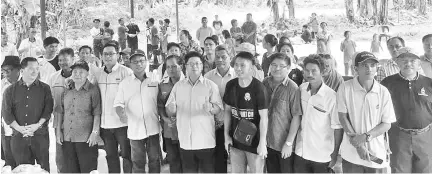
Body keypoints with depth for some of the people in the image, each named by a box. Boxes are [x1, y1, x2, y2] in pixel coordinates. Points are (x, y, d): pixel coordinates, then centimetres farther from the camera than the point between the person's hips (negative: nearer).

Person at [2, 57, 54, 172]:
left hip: (40, 135, -1)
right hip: (18, 136, 1)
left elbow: (48, 110, -1)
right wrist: (20, 128, -10)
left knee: (43, 167, 0)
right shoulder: (10, 90, 8)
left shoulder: (44, 88, 6)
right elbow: (6, 112, 1)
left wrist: (37, 125, -14)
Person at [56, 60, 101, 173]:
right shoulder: (66, 91, 12)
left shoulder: (93, 90, -4)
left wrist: (95, 132, -12)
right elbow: (61, 112, 15)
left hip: (86, 139, -5)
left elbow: (97, 114, -7)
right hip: (67, 138, 5)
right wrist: (58, 130, 10)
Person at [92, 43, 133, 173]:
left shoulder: (125, 72, -8)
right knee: (110, 156, 16)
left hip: (122, 122, -5)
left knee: (127, 155, 4)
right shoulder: (98, 73, 8)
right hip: (104, 123, 5)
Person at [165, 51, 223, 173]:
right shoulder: (178, 86, 8)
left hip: (206, 141, -2)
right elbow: (169, 113, 8)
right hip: (185, 141, 3)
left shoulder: (211, 85, 0)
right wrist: (171, 109, -15)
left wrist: (210, 108, -25)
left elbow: (218, 109, -3)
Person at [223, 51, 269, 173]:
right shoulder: (231, 85, -2)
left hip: (255, 142, -4)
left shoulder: (259, 88, -16)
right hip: (235, 140, 5)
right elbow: (227, 111, 7)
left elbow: (264, 117, -14)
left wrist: (262, 143, -14)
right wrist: (226, 135, 5)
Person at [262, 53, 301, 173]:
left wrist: (289, 143, -15)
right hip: (267, 141, 4)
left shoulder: (292, 88, -15)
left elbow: (296, 117, -14)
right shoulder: (265, 83, 0)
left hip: (284, 144, -4)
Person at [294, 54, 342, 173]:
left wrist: (335, 154, -9)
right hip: (301, 152, 4)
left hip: (322, 156, -4)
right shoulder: (301, 89, -1)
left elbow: (338, 127, -11)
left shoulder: (331, 96, -16)